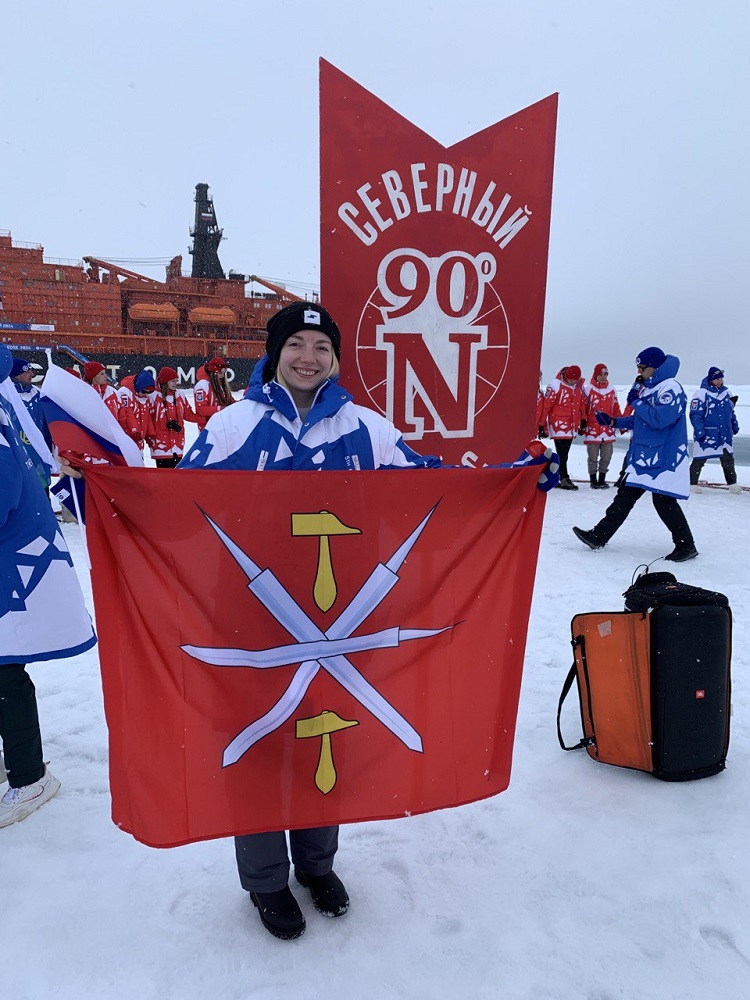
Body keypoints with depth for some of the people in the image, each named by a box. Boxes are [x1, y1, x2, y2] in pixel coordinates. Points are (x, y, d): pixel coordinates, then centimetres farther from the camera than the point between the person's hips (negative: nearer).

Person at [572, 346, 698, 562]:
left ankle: (686, 546, 12)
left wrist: (636, 401, -14)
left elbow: (660, 419, -26)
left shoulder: (670, 388, -13)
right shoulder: (650, 388, 16)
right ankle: (598, 537, 13)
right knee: (625, 495, 9)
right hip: (644, 457, 9)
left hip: (663, 458, -9)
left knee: (664, 502, -4)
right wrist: (613, 422, 12)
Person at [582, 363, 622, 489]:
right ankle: (593, 480, 13)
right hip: (592, 429, -4)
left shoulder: (612, 390, 11)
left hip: (608, 429, 4)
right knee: (593, 457, 2)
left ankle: (602, 480, 18)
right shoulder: (588, 389, -3)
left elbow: (616, 408, 16)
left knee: (606, 456, 6)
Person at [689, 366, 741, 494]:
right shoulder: (701, 394, -13)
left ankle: (732, 482, 22)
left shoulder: (726, 393, 9)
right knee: (699, 460, -1)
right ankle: (692, 483, 12)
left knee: (728, 459, 10)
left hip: (725, 434, 6)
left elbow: (731, 411, 22)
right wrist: (699, 431, -20)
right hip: (706, 435, -6)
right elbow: (695, 414, -15)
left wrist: (735, 425, 24)